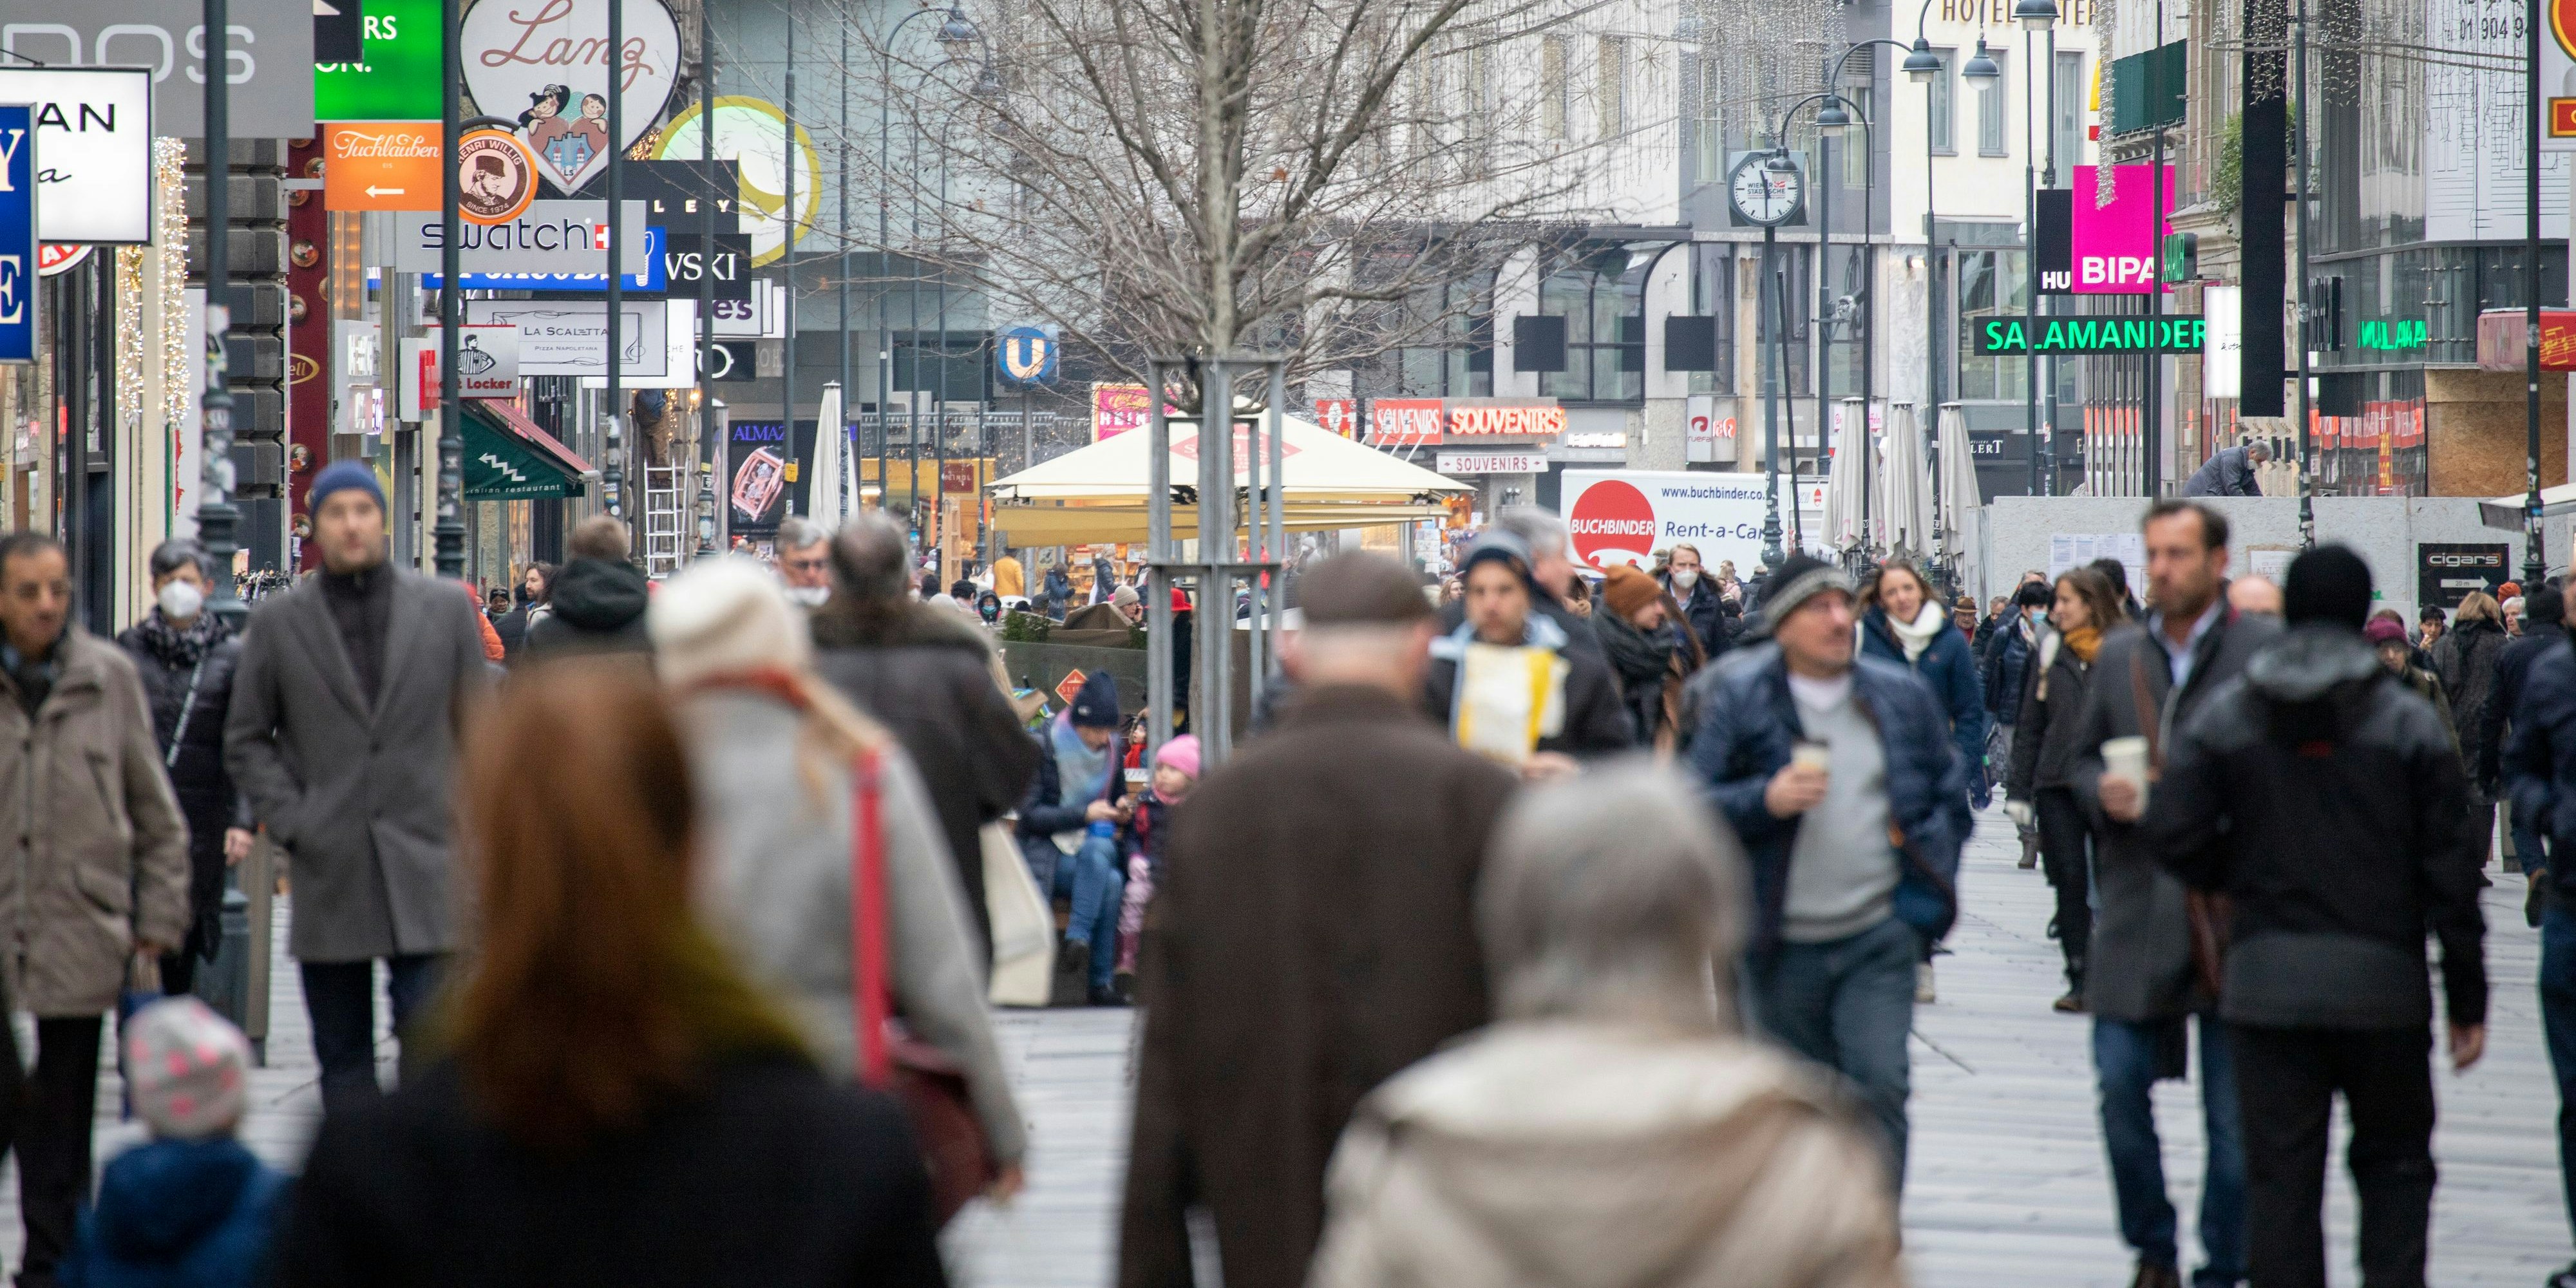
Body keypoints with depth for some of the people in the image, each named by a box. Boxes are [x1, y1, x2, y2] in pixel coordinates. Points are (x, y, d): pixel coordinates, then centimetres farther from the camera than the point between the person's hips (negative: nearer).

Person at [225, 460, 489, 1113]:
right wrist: (290, 822, -2)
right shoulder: (279, 622, 6)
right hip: (329, 875, 1)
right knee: (342, 1059, 7)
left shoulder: (446, 610, 7)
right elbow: (246, 740, 10)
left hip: (426, 862, -1)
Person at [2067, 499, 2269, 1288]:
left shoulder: (2270, 651, -4)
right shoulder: (2119, 655, 10)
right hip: (2137, 903, 4)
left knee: (2234, 1111, 2)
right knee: (2120, 1082, -1)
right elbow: (2083, 758, 18)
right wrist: (2104, 794, -3)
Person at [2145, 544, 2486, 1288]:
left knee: (2280, 1172, 4)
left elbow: (2173, 831, -7)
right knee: (2395, 1162, 13)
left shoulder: (2224, 717, 2)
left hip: (2265, 980, 1)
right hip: (2382, 977, -1)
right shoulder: (2408, 724, -1)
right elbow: (2450, 865, -2)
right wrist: (2466, 998, 3)